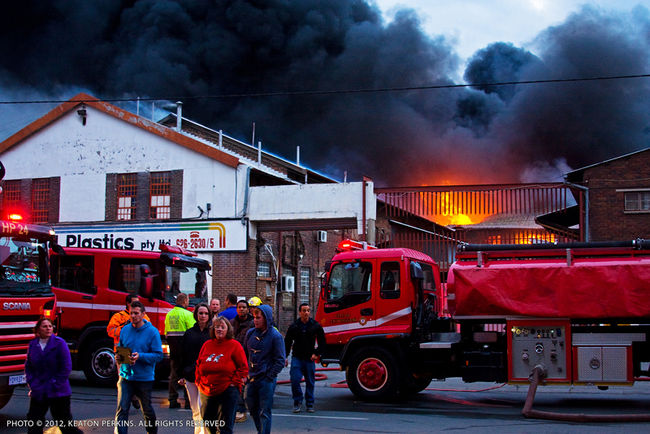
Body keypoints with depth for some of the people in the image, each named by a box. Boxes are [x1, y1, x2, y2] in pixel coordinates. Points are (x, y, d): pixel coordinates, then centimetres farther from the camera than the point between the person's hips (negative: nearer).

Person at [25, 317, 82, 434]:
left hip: (58, 393, -4)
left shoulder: (60, 343, -8)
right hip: (38, 393, 4)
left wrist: (55, 384, -12)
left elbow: (66, 367, -9)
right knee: (34, 422, 7)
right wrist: (31, 384, 0)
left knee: (64, 422, 3)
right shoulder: (33, 345, 4)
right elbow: (28, 367, 12)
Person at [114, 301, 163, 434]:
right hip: (125, 377, 2)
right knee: (122, 409, -9)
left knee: (147, 410, 14)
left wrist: (140, 356, -24)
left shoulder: (152, 331, -7)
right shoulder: (125, 330, 5)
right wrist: (119, 357, -4)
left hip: (144, 378, -2)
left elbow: (158, 355, -10)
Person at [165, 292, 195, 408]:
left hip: (173, 349, 6)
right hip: (185, 348, -6)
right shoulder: (187, 314, -10)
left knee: (173, 374, 11)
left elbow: (166, 333, 15)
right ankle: (188, 401, 0)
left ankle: (173, 401, 11)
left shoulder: (169, 314, 10)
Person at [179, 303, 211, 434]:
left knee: (203, 407, -13)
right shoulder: (189, 333, 12)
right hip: (190, 376, 4)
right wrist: (182, 375, 9)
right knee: (194, 409, 10)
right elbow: (184, 355, 14)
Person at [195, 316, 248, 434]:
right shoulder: (207, 345, 11)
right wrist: (199, 381, 10)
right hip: (206, 392, 5)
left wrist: (234, 382, -8)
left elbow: (243, 367, -3)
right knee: (207, 423, 13)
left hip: (227, 391, -5)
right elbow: (199, 365, 19)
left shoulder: (234, 345, -3)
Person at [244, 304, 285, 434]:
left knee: (264, 412, -2)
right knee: (252, 408, 15)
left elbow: (280, 361, -8)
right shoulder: (250, 333, 5)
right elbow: (244, 354, 16)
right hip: (251, 379, 6)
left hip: (266, 381, -6)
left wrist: (269, 377, -13)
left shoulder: (275, 336, -9)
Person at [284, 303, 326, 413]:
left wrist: (317, 353, 1)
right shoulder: (293, 327, 2)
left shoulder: (316, 326, 2)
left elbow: (322, 342, 10)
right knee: (294, 380, -12)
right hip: (297, 358, -1)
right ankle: (297, 401, 4)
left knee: (310, 382, 6)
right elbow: (287, 342, 9)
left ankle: (309, 404, 18)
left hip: (310, 359, 1)